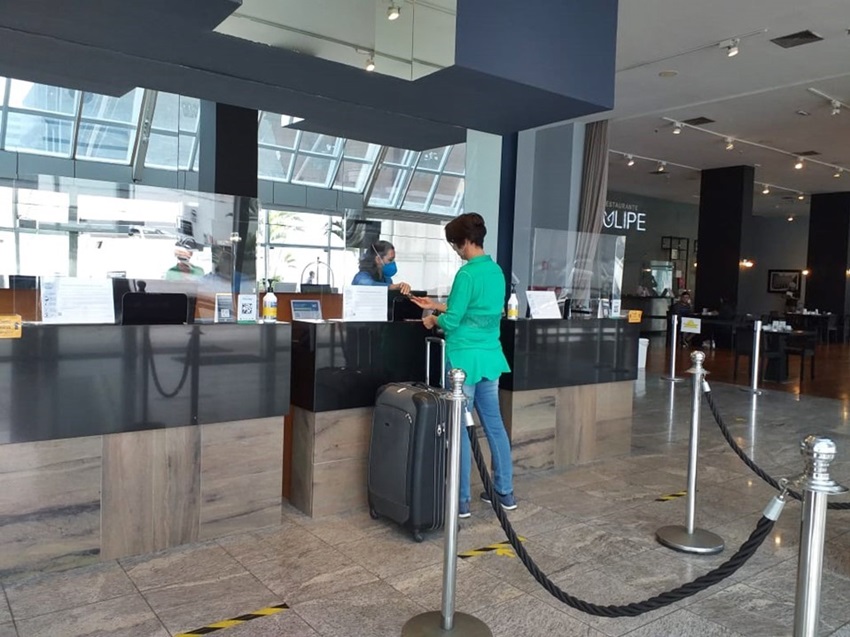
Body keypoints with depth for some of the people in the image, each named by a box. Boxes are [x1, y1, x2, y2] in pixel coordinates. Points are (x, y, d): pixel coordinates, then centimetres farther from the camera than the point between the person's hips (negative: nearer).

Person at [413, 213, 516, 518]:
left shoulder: (467, 274, -16)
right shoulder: (496, 271, 10)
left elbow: (452, 321, -15)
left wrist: (434, 320, 5)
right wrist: (438, 306, 23)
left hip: (466, 358, -8)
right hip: (491, 356, 8)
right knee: (494, 424, 14)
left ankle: (461, 500, 9)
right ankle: (505, 492, 24)